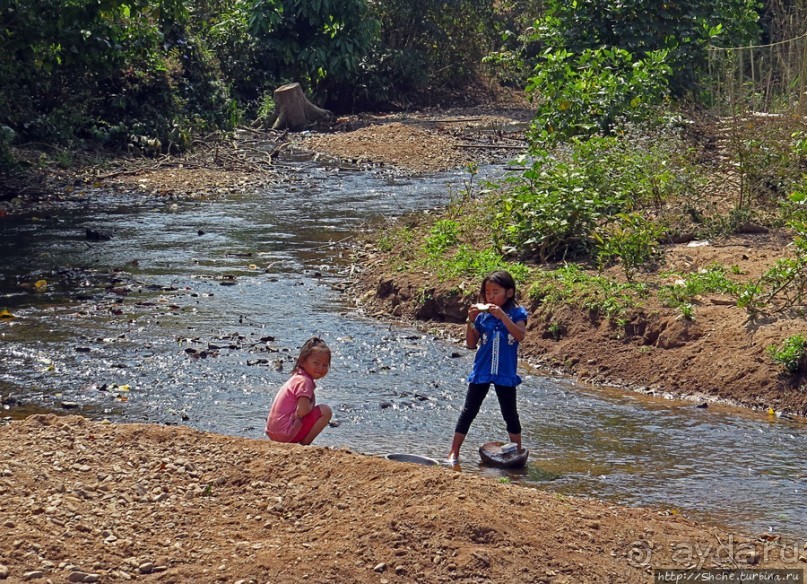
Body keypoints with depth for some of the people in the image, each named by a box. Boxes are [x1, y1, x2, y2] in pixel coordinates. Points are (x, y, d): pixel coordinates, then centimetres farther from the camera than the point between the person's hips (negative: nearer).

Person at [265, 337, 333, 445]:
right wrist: (311, 405, -6)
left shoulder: (297, 377, 15)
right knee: (325, 411, -11)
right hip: (286, 434, -10)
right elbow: (302, 411, -25)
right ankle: (304, 444, -7)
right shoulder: (304, 381, -14)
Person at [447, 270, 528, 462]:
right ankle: (453, 452, 3)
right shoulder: (482, 314, 0)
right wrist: (470, 321, -11)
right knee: (469, 411, 3)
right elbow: (471, 344, 2)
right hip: (481, 372, 2)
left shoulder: (516, 313, -5)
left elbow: (520, 335, -23)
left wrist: (502, 315, -30)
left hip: (505, 374, -1)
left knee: (510, 414, 11)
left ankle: (518, 452, 24)